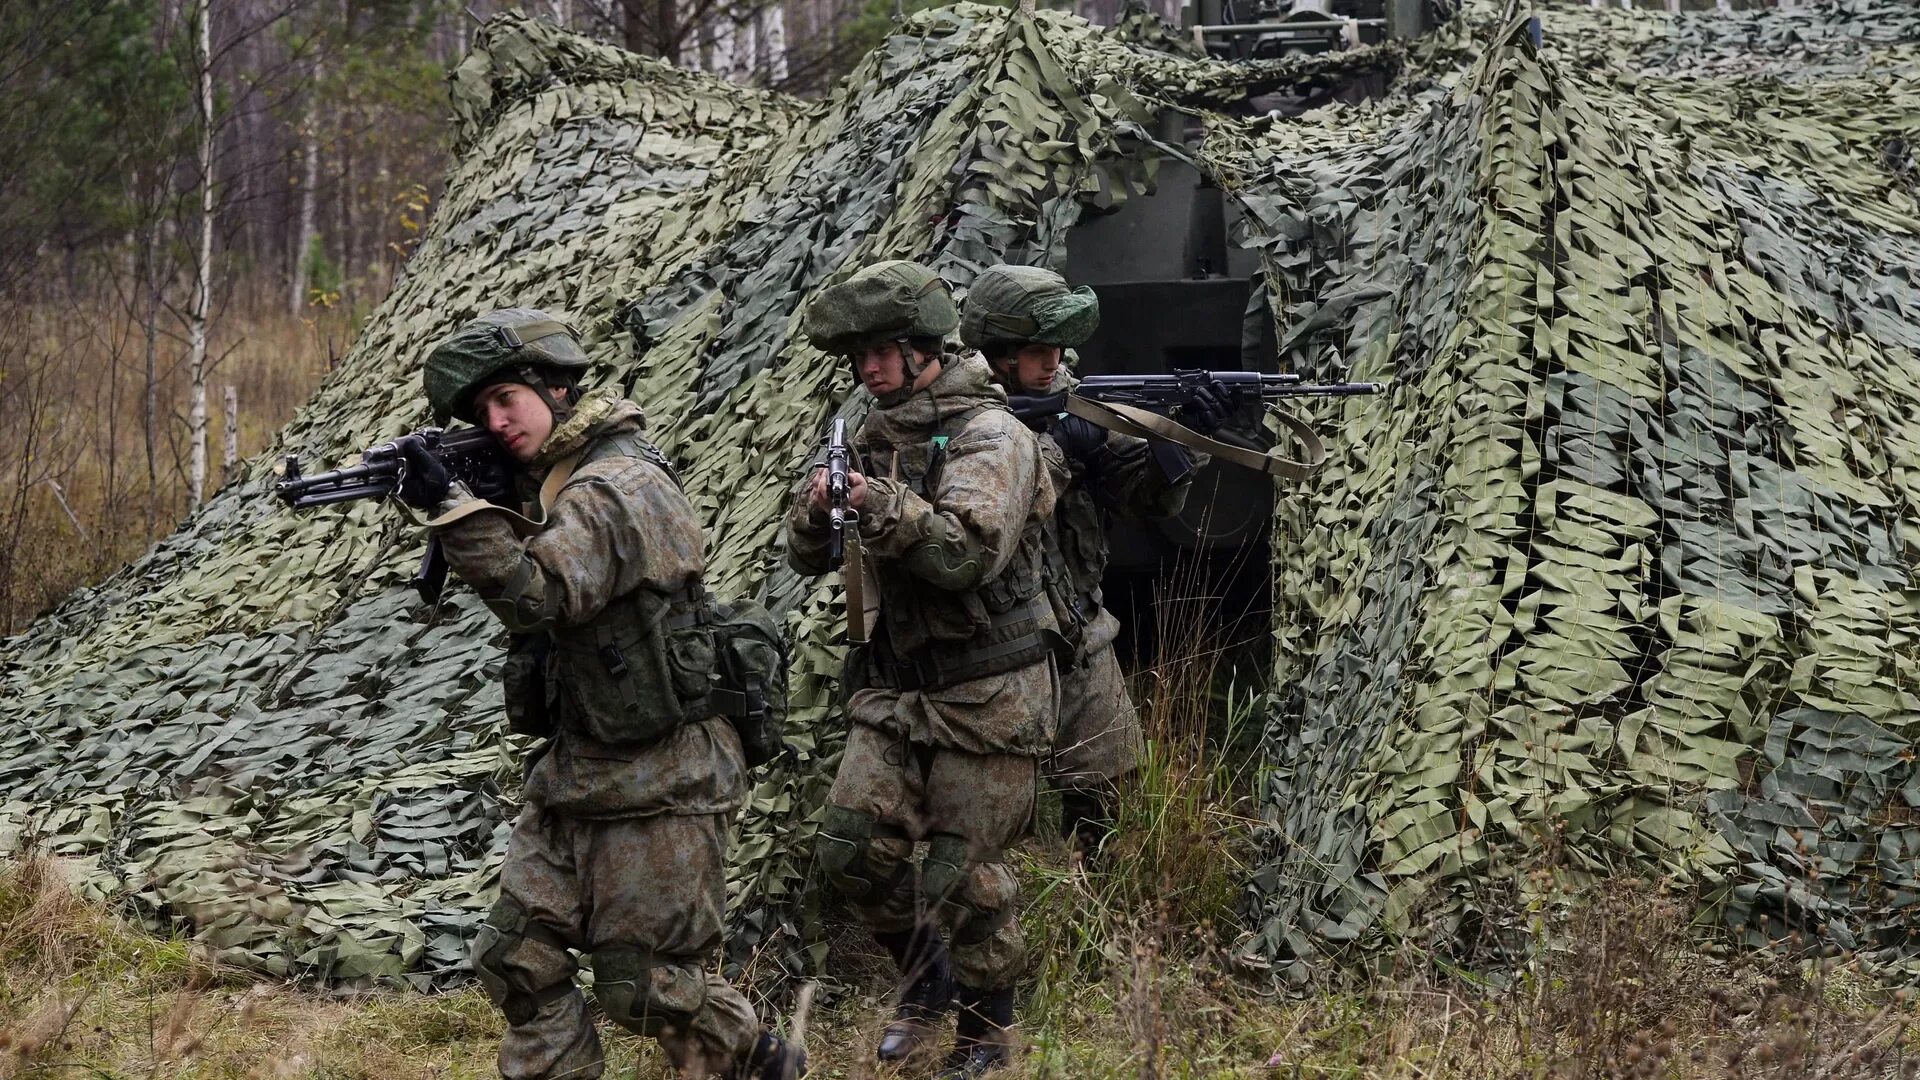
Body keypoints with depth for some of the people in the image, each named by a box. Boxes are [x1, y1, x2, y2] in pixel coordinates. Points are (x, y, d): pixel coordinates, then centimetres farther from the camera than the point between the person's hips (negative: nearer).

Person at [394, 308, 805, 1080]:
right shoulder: (546, 481, 10)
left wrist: (450, 503, -29)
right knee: (516, 959, 6)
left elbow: (536, 593, -29)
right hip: (573, 777, 9)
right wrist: (454, 501, -2)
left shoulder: (623, 488, -19)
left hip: (657, 784, -9)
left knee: (643, 986, 1)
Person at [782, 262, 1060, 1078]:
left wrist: (887, 509, -39)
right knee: (852, 847, 1)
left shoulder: (990, 436, -13)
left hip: (985, 696, -6)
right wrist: (812, 513, -14)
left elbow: (970, 553, -27)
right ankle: (925, 977, 24)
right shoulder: (877, 436, 8)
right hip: (897, 687, 6)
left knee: (964, 872, 1)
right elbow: (809, 559, 8)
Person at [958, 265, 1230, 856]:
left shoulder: (1074, 405, 2)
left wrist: (1177, 438, -20)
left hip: (1079, 649, 5)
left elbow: (1150, 497, -1)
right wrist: (1058, 450, -25)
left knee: (1096, 808, 12)